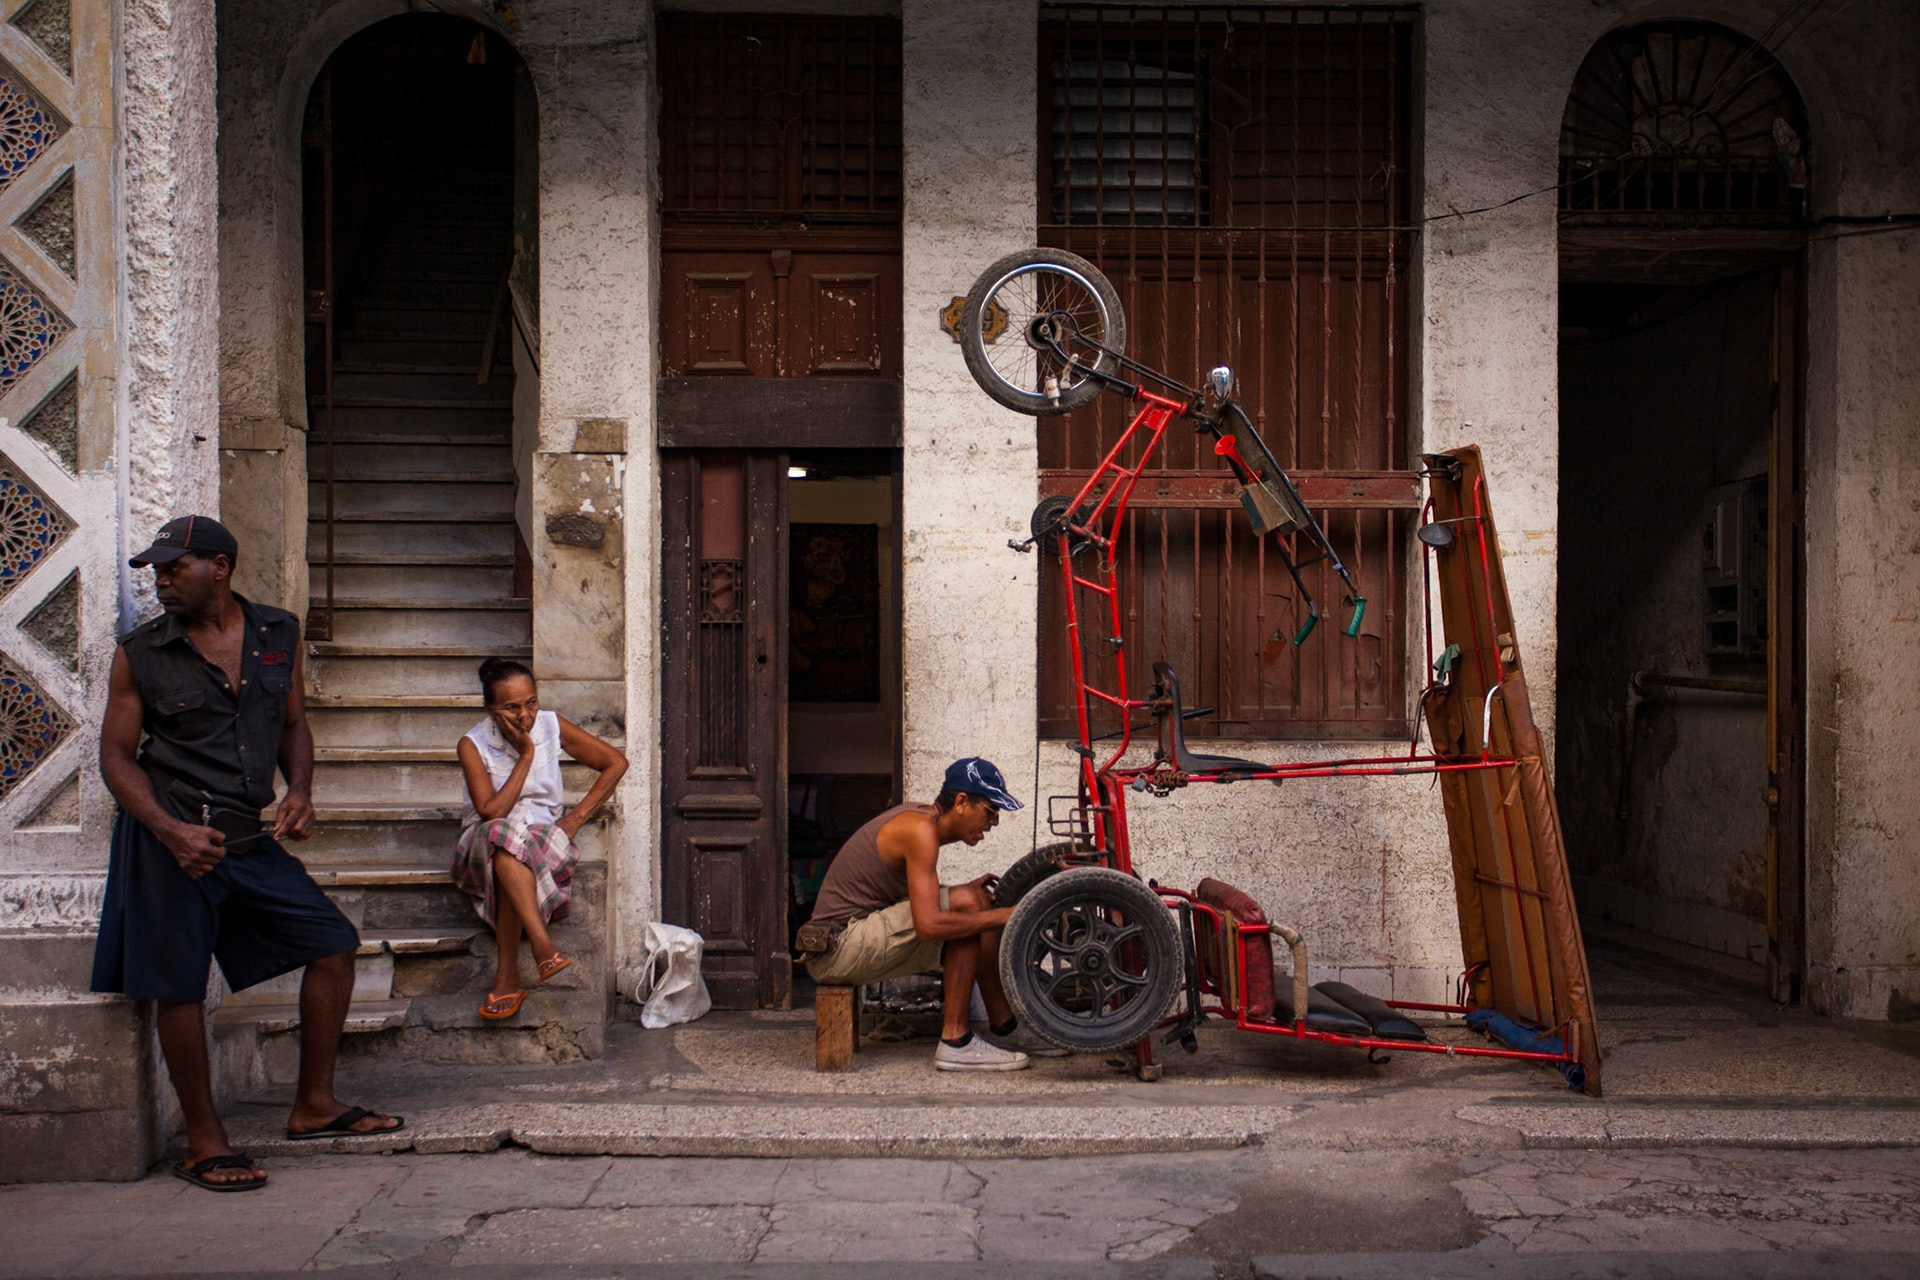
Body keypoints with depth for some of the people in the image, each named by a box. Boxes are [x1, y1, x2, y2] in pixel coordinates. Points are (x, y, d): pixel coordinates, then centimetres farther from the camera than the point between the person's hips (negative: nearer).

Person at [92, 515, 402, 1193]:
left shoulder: (279, 634, 6)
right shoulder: (141, 654, -2)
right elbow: (117, 754, -2)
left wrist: (300, 790, -2)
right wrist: (171, 830, -16)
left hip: (249, 836, 4)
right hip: (170, 838, -4)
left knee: (334, 944, 2)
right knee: (181, 987, 0)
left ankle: (314, 1105, 16)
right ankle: (204, 1142, 15)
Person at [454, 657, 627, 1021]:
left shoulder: (551, 727, -2)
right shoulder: (473, 745, -8)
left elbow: (616, 762, 2)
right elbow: (490, 812, -19)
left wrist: (577, 817, -4)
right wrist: (526, 756, -19)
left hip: (545, 837, 1)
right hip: (485, 843, -1)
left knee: (512, 853, -36)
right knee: (503, 836, -38)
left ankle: (507, 978, -35)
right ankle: (544, 947, -51)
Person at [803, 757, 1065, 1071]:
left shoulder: (917, 815, 11)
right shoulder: (921, 828, -19)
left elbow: (920, 904, 18)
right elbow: (929, 924, -28)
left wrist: (967, 891, 3)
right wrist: (1005, 916, -20)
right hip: (841, 949, -10)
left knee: (981, 905, 10)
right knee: (968, 904, -19)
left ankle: (1006, 1029, 16)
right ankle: (956, 1043, -15)